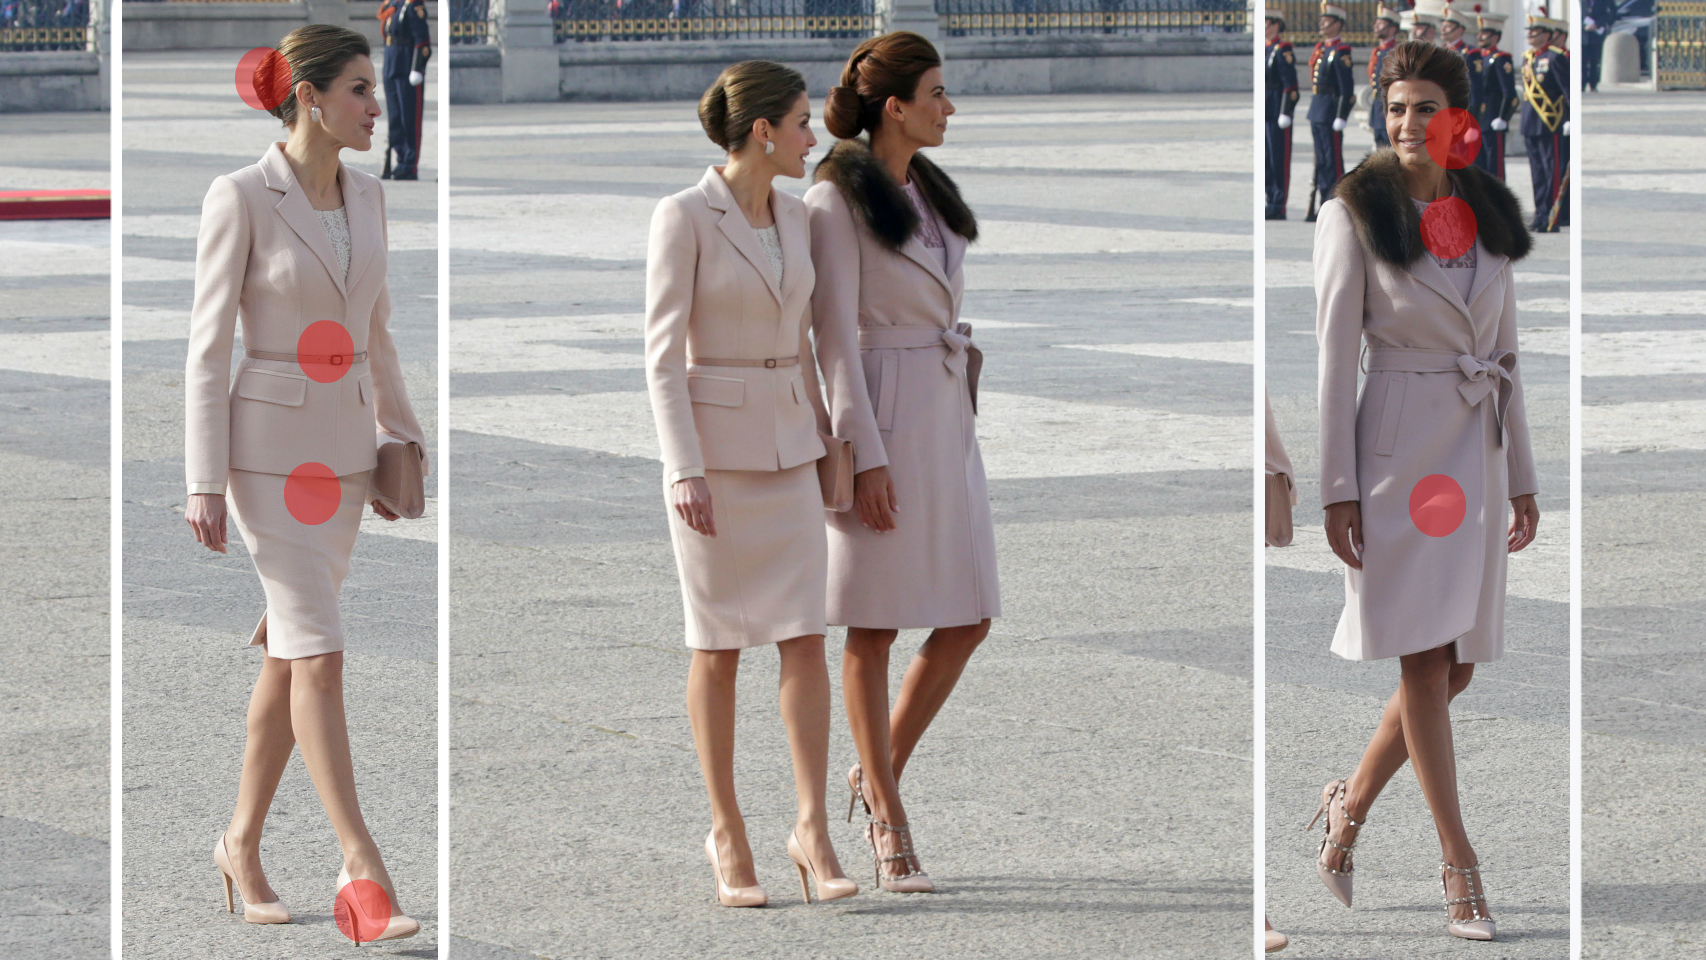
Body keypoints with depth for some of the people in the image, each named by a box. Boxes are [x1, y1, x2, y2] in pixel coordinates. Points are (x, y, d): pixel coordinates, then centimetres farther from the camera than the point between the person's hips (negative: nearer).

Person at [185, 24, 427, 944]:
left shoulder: (365, 194, 6)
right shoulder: (239, 198, -13)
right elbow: (207, 344, -12)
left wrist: (400, 434, 19)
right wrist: (204, 481, -14)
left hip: (344, 445, 7)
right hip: (267, 445, -7)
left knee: (289, 652, 11)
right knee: (318, 653, -12)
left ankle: (243, 843, 24)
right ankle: (363, 872, -14)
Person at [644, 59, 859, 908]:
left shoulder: (791, 216, 8)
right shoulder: (681, 217, -12)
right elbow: (663, 352, -14)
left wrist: (820, 442, 16)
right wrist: (684, 472, -20)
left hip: (784, 448, 5)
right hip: (709, 442, -5)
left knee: (805, 638, -4)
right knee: (721, 645, 2)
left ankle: (812, 831, -2)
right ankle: (727, 832, 14)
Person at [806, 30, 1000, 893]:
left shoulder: (931, 192, 14)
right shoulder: (836, 199, -10)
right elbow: (837, 336, -13)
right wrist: (867, 456, -18)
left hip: (948, 421, 8)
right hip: (880, 419, -8)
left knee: (968, 619, 5)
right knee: (874, 627, 0)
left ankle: (876, 771, 21)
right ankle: (888, 823, 7)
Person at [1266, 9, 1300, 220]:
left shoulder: (1283, 50, -10)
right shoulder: (1265, 50, 15)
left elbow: (1290, 85, -15)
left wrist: (1285, 113, -18)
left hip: (1277, 113, -9)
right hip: (1264, 114, 9)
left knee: (1279, 161, -5)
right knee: (1266, 161, 10)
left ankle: (1279, 208, -3)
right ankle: (1272, 201, 15)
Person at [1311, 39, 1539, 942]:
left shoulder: (1490, 218, 11)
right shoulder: (1354, 217, -4)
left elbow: (1506, 352, 15)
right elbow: (1335, 356, -6)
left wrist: (1522, 478, 12)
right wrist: (1336, 487, -10)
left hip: (1476, 451, 5)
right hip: (1399, 447, -5)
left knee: (1455, 665, 6)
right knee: (1425, 660, -7)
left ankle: (1349, 809, 25)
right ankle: (1460, 870, -3)